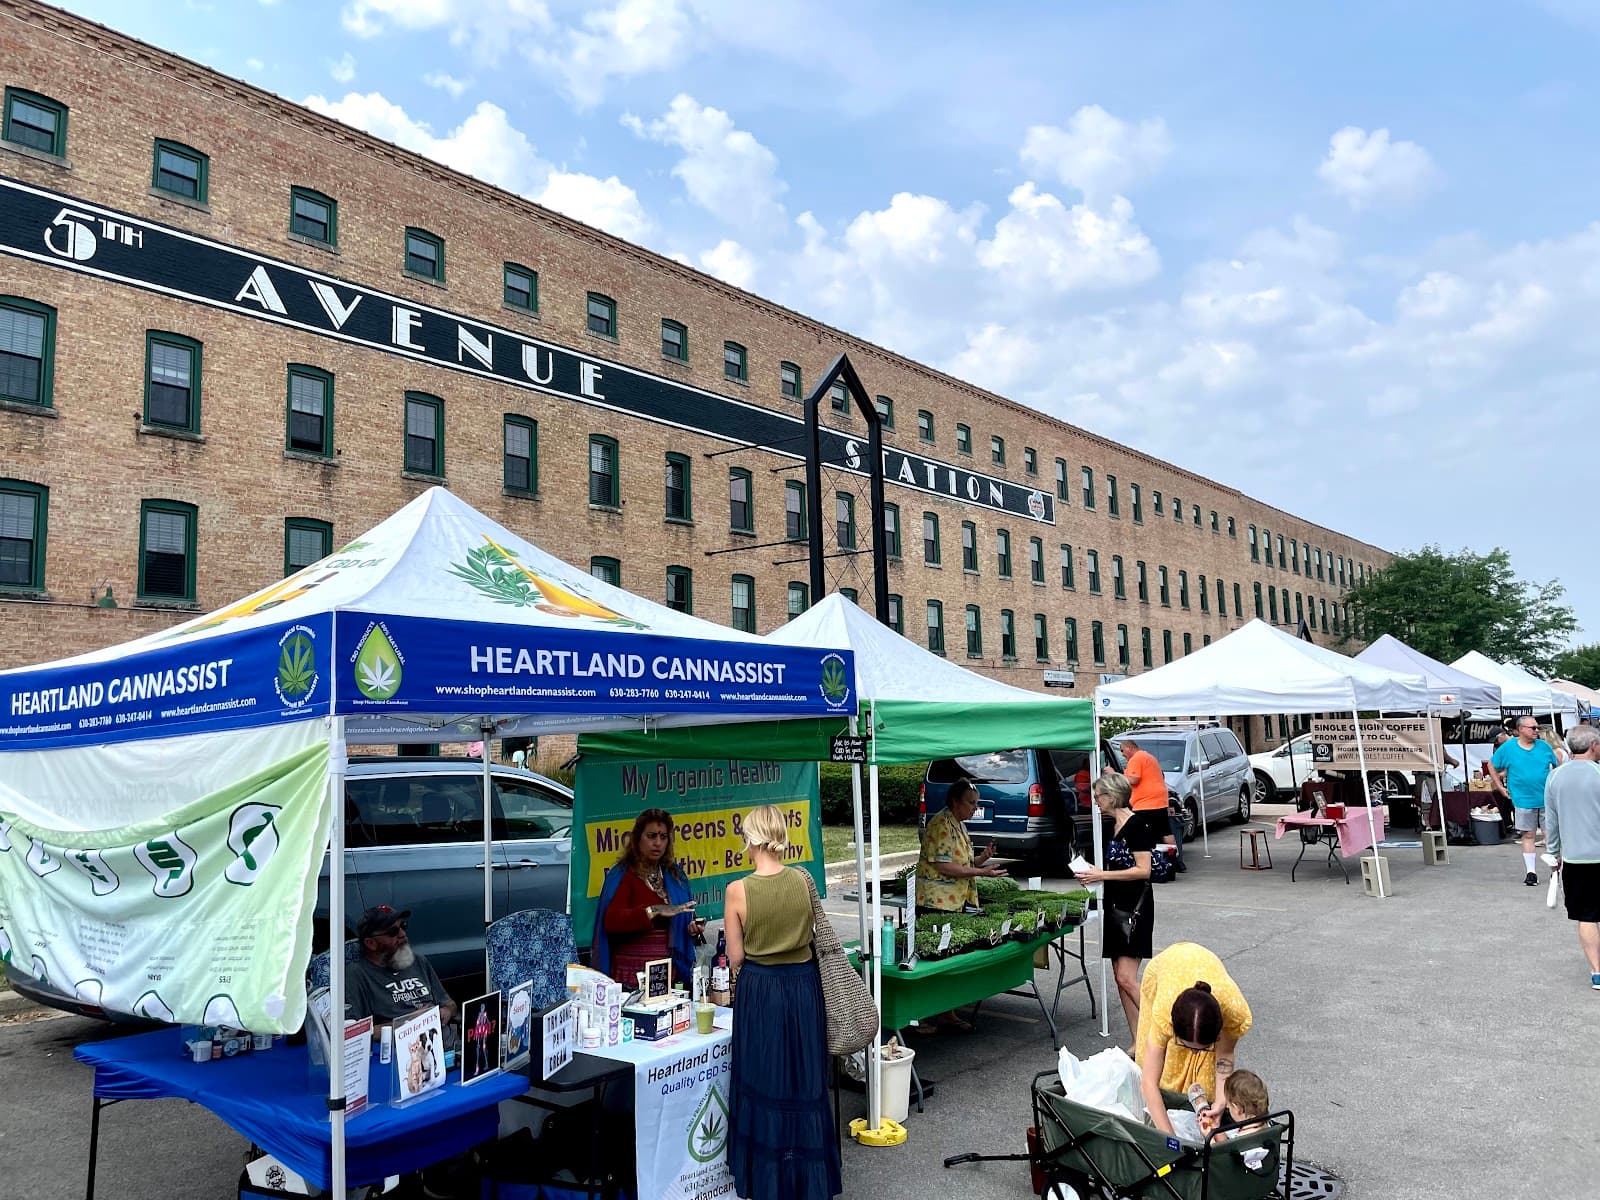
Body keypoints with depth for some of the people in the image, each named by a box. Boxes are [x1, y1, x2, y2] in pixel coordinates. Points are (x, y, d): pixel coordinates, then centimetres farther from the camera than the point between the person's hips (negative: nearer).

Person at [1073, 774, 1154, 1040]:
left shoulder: (1136, 825, -13)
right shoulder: (1116, 826, 14)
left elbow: (1143, 870, -18)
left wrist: (1103, 875, -16)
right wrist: (1095, 873, 9)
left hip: (1135, 907, -9)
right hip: (1116, 905, 10)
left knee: (1126, 978, -14)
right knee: (1120, 978, 8)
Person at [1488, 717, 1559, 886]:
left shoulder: (1544, 746, 3)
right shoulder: (1508, 748, -2)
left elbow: (1556, 767, 16)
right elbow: (1492, 766, 8)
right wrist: (1500, 787, 3)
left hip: (1547, 800, 1)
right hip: (1523, 801, -1)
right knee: (1528, 836, 6)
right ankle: (1531, 872, 13)